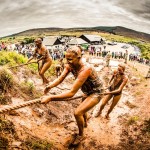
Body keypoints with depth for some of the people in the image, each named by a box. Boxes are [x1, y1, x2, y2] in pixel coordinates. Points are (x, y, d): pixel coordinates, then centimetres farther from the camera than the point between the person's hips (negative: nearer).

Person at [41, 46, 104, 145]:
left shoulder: (85, 69, -41)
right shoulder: (70, 66, -19)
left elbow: (72, 92, -45)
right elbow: (60, 79, -21)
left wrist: (50, 98, -49)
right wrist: (50, 86, -42)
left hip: (96, 93, -8)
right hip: (87, 91, 8)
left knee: (77, 113, -17)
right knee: (82, 109, 30)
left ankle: (81, 135, 12)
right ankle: (85, 123, 64)